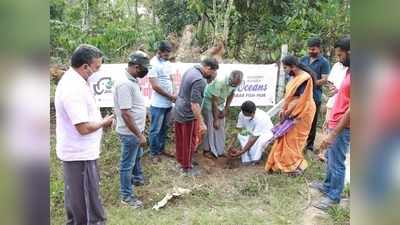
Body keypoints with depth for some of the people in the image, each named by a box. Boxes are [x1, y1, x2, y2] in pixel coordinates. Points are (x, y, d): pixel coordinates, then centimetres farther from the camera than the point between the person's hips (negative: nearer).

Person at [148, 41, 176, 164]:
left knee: (164, 128, 17)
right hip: (158, 105, -7)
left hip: (168, 103, 8)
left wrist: (173, 94, 1)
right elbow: (155, 86, -20)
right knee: (155, 130, 3)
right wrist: (170, 96, -13)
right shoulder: (153, 64, -16)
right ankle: (154, 153, 15)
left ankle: (161, 149, 31)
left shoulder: (167, 63, 8)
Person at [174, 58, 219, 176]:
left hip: (179, 111, 9)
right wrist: (201, 123, -25)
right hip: (188, 115, -9)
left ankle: (181, 161, 38)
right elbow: (194, 104, -29)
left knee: (181, 139, 22)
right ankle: (187, 167, 22)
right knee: (189, 142, 7)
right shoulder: (199, 80, -27)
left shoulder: (190, 70, 3)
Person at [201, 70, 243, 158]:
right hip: (209, 102, -6)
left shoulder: (235, 82, -19)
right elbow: (214, 102, -30)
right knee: (210, 127, -3)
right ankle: (206, 150, 11)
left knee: (221, 127, 9)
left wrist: (226, 109, 0)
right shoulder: (220, 82, -37)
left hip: (220, 103, 6)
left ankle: (219, 149, 21)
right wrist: (215, 120, -24)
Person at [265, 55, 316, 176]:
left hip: (301, 113, -8)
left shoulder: (304, 78, -21)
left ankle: (297, 165, 16)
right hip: (293, 112, 8)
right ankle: (285, 162, 26)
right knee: (287, 137, 14)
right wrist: (284, 110, 1)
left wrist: (288, 112, -15)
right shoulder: (295, 77, 7)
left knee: (294, 139, 2)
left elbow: (302, 100, -22)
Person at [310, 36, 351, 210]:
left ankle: (333, 196, 20)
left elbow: (352, 109, -26)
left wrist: (333, 134, -25)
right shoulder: (349, 71, 8)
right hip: (336, 123, 9)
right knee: (330, 158, 22)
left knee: (336, 163, 4)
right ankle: (328, 185, 39)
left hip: (342, 128, -9)